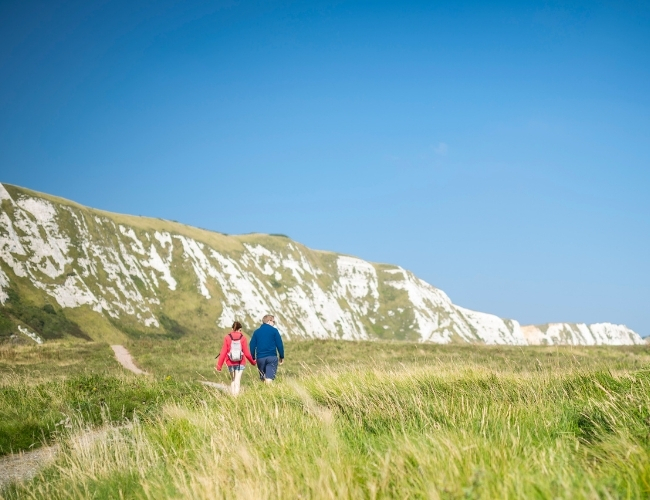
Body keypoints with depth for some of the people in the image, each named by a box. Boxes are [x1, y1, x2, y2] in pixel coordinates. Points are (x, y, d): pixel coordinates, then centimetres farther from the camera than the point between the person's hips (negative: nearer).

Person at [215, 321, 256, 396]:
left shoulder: (227, 338, -2)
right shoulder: (242, 338, -4)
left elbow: (223, 352, -4)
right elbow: (246, 353, -3)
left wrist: (219, 365, 1)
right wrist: (253, 362, 13)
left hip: (230, 363, 2)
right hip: (240, 363, -1)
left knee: (233, 380, 16)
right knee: (237, 381, -1)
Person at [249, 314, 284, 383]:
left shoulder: (256, 332, 10)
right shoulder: (274, 330, 1)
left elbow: (252, 346, 10)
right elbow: (279, 344, -1)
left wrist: (253, 358, 17)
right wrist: (282, 356, 8)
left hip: (260, 358, 4)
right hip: (272, 357, -3)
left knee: (263, 378, 14)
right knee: (269, 378, -10)